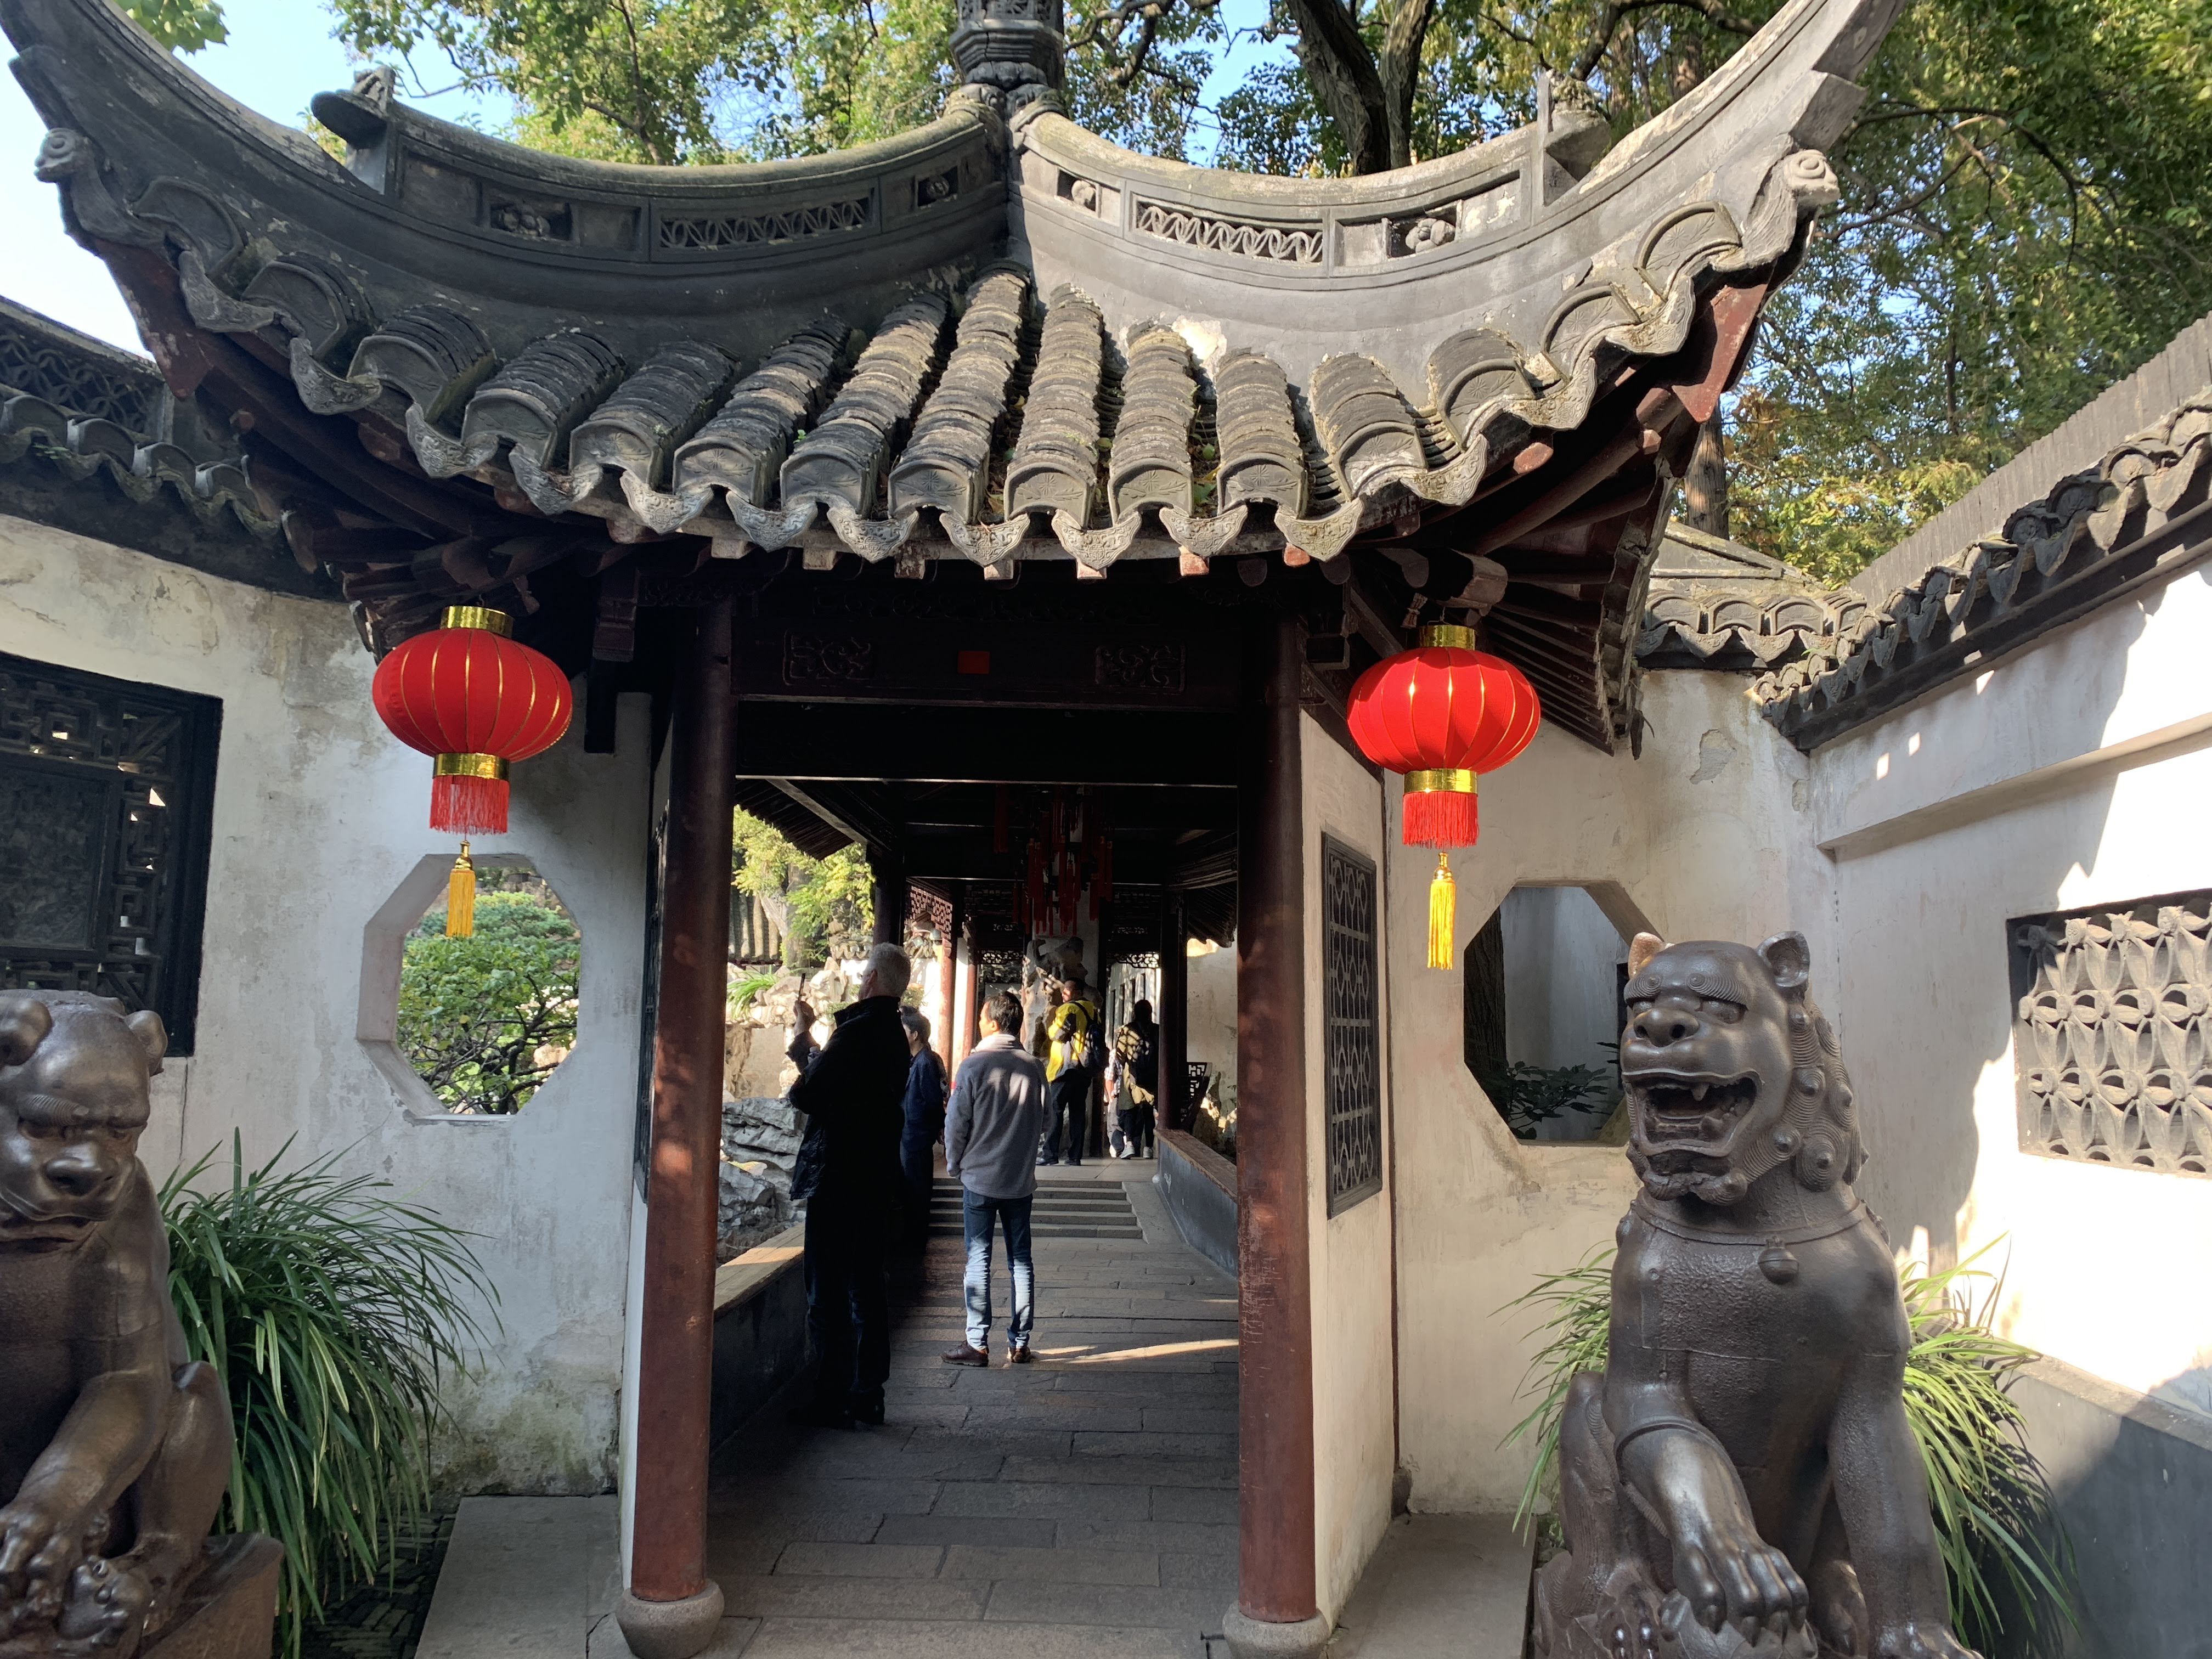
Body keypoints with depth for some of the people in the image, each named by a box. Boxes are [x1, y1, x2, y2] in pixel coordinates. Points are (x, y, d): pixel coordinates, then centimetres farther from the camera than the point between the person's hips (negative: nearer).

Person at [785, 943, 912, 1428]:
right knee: (868, 1288, 14)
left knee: (828, 1294, -1)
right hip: (878, 1182, 9)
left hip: (838, 1180, -9)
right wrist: (807, 1037, 24)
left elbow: (808, 1096, -18)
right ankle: (867, 1396, 21)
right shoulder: (895, 1035, 11)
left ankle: (832, 1402, 4)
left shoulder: (858, 1030, -17)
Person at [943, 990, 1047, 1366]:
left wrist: (954, 1164, 6)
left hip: (980, 1177, -3)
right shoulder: (1034, 1067, -2)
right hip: (1021, 1179, 3)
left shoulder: (974, 1065, -13)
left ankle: (977, 1344, 6)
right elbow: (1042, 1124, 9)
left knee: (979, 1260, 3)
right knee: (1021, 1260, 10)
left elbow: (957, 1123, -8)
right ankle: (1020, 1343, 14)